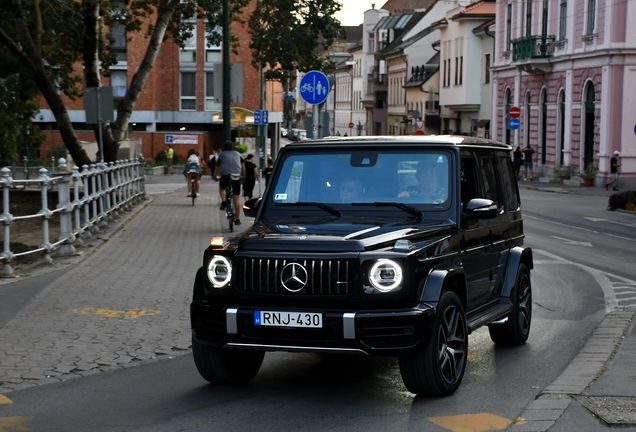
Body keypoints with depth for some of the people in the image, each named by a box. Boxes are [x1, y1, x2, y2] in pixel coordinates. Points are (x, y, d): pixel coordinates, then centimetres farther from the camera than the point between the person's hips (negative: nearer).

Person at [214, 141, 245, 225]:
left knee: (221, 188, 32)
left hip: (225, 175, -2)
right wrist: (243, 176, 37)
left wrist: (215, 177, 33)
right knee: (236, 199, 5)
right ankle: (237, 219, 5)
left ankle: (223, 202, 6)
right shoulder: (238, 154, 20)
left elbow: (217, 167, 20)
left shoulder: (222, 154, 15)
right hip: (237, 176, 2)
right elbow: (243, 165, 26)